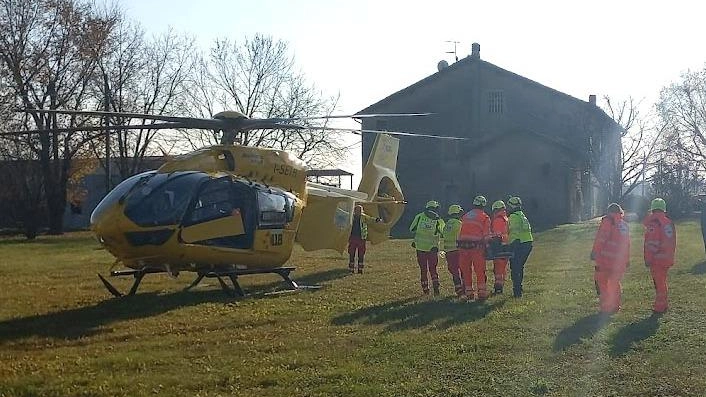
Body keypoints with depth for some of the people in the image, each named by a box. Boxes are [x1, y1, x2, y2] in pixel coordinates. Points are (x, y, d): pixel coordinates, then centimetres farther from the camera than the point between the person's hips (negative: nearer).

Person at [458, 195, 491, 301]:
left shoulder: (465, 216, 19)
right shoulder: (485, 217, 4)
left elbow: (461, 231, 17)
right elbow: (486, 234, -2)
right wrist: (486, 245, 4)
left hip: (463, 244, 4)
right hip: (476, 245, -4)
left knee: (466, 270, 7)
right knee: (480, 271, 1)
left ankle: (469, 293, 9)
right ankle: (482, 292, -1)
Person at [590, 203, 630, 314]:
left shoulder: (607, 221, -4)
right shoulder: (625, 224, 15)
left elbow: (600, 239, -12)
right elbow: (627, 245, 18)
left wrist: (594, 253, -9)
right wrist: (626, 261, 22)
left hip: (606, 259, -6)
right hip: (620, 261, 6)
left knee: (601, 280, 1)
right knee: (615, 282, 19)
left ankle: (605, 307, -3)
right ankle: (615, 306, 23)